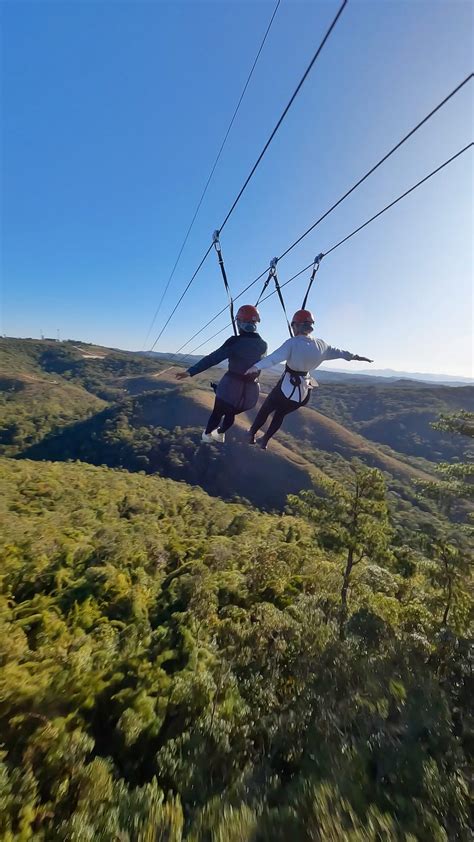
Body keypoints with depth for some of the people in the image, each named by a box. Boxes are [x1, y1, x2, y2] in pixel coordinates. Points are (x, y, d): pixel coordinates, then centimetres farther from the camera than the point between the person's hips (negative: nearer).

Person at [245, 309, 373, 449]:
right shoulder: (321, 345, 0)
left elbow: (274, 357, -35)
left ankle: (251, 435, 28)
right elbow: (338, 352, 16)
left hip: (287, 387, -6)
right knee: (280, 413, 24)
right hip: (304, 391, 6)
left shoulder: (293, 343, -18)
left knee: (265, 410, 16)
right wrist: (356, 356, 32)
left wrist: (257, 366, -48)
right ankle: (265, 440, 33)